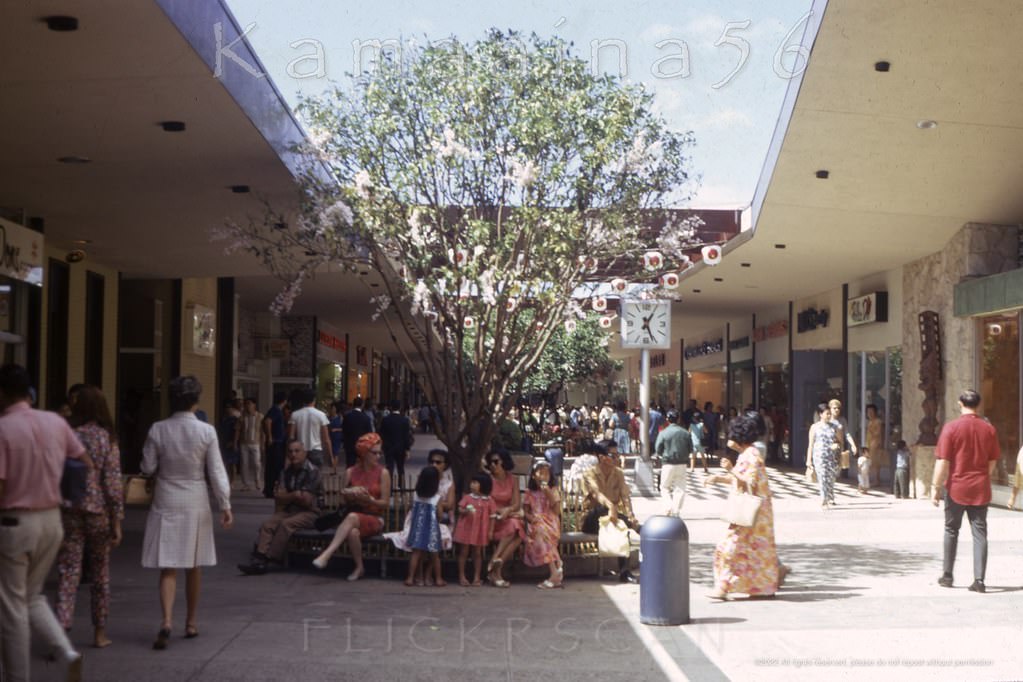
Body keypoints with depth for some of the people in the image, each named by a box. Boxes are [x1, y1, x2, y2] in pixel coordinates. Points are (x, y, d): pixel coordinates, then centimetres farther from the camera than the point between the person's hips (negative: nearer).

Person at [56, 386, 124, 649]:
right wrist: (117, 523, -3)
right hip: (99, 511, 0)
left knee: (68, 573, 1)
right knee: (100, 573, 14)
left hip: (69, 511, 1)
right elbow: (113, 481, -8)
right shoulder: (107, 439, -5)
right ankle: (99, 633, 23)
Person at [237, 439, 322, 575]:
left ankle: (268, 559, -28)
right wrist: (295, 495, -12)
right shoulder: (286, 472, 14)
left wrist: (287, 496, -1)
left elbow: (306, 501, -14)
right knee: (267, 524, -19)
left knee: (286, 524, -32)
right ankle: (259, 559, -32)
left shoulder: (312, 472, -8)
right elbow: (278, 497, 4)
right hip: (289, 511, 6)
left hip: (310, 513, -6)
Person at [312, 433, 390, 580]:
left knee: (352, 517, -37)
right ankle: (359, 567, -16)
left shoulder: (383, 473, 0)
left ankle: (326, 554, -44)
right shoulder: (350, 472, 7)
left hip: (375, 519, -2)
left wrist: (370, 499, -20)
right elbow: (343, 498, 9)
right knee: (353, 532, -36)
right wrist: (351, 493, -13)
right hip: (354, 516, 2)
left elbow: (385, 504, -2)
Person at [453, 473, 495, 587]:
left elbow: (492, 517, 2)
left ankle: (476, 577, 17)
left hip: (480, 530, 1)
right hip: (466, 528, -1)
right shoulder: (467, 497, -2)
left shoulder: (488, 500, -2)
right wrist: (466, 511, -25)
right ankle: (462, 576, 13)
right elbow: (460, 509, -3)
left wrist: (491, 531, -1)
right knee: (463, 552, 5)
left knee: (477, 553, 9)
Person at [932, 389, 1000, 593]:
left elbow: (943, 462, -11)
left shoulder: (951, 428, -10)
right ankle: (979, 580, -2)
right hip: (981, 490, 2)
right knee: (980, 534, 4)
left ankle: (947, 576, 17)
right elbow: (992, 462, 8)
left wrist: (936, 487, -5)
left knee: (951, 531, 12)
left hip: (956, 488, -2)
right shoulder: (989, 429, 1)